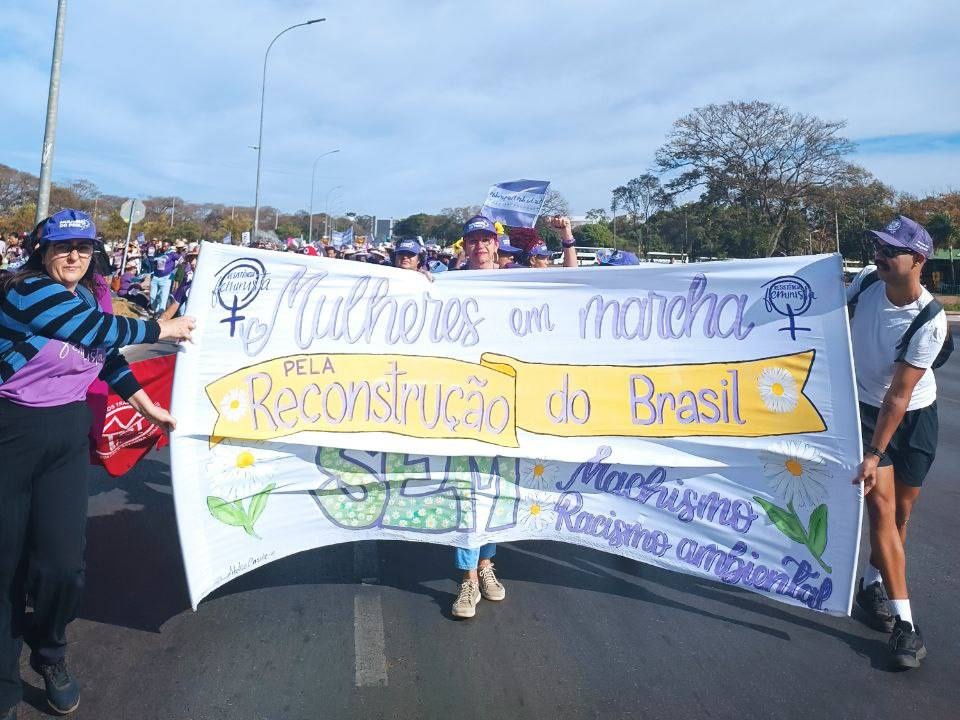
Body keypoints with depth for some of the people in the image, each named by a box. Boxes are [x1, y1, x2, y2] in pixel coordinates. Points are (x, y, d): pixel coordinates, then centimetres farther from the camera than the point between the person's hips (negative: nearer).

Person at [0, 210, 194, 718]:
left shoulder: (87, 300, 10)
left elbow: (107, 354, 17)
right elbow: (100, 332, -18)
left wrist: (148, 407, 15)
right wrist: (162, 329, -4)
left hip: (66, 437, 5)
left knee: (62, 565, -2)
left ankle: (50, 654, 28)